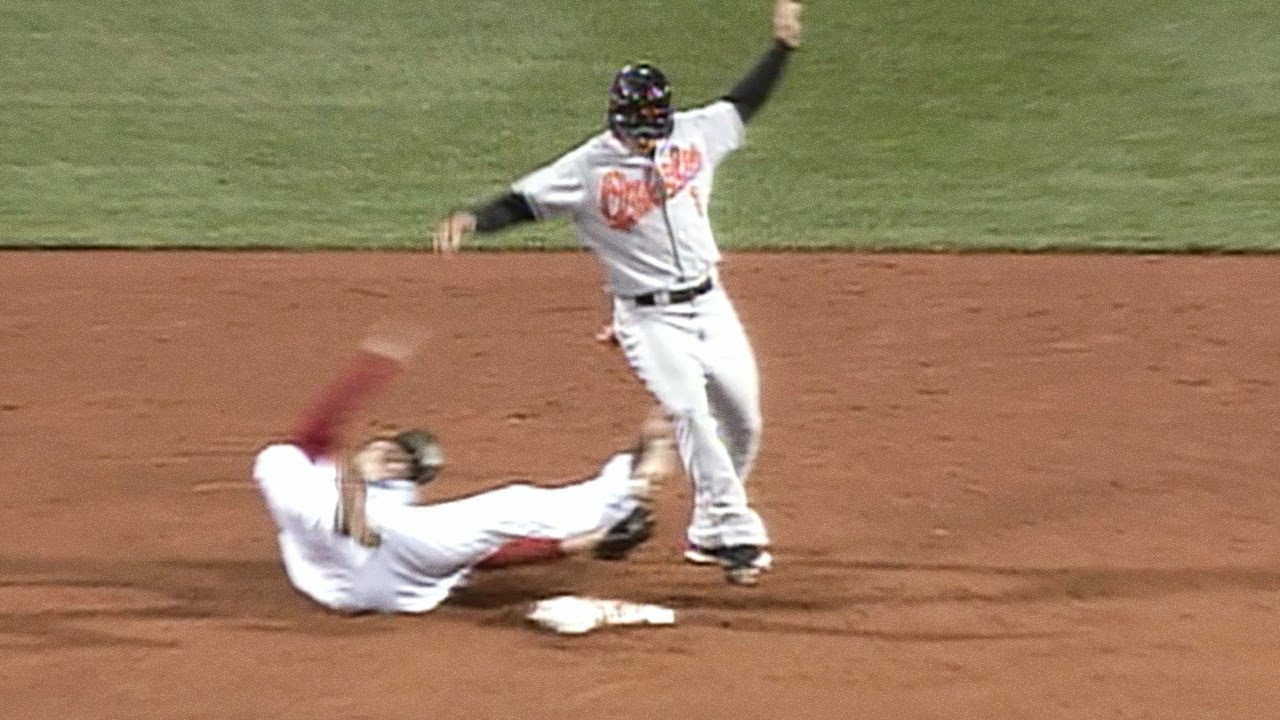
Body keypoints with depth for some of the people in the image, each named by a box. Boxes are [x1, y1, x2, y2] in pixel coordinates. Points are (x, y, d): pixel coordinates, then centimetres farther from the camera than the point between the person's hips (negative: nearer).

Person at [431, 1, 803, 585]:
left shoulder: (695, 133, 0)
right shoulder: (587, 168, -13)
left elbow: (745, 102, 14)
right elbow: (523, 201, -17)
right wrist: (472, 220, -34)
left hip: (710, 305, 5)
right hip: (649, 318, -5)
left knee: (743, 420, 10)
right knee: (689, 412, -21)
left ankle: (708, 531, 27)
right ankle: (737, 533, -14)